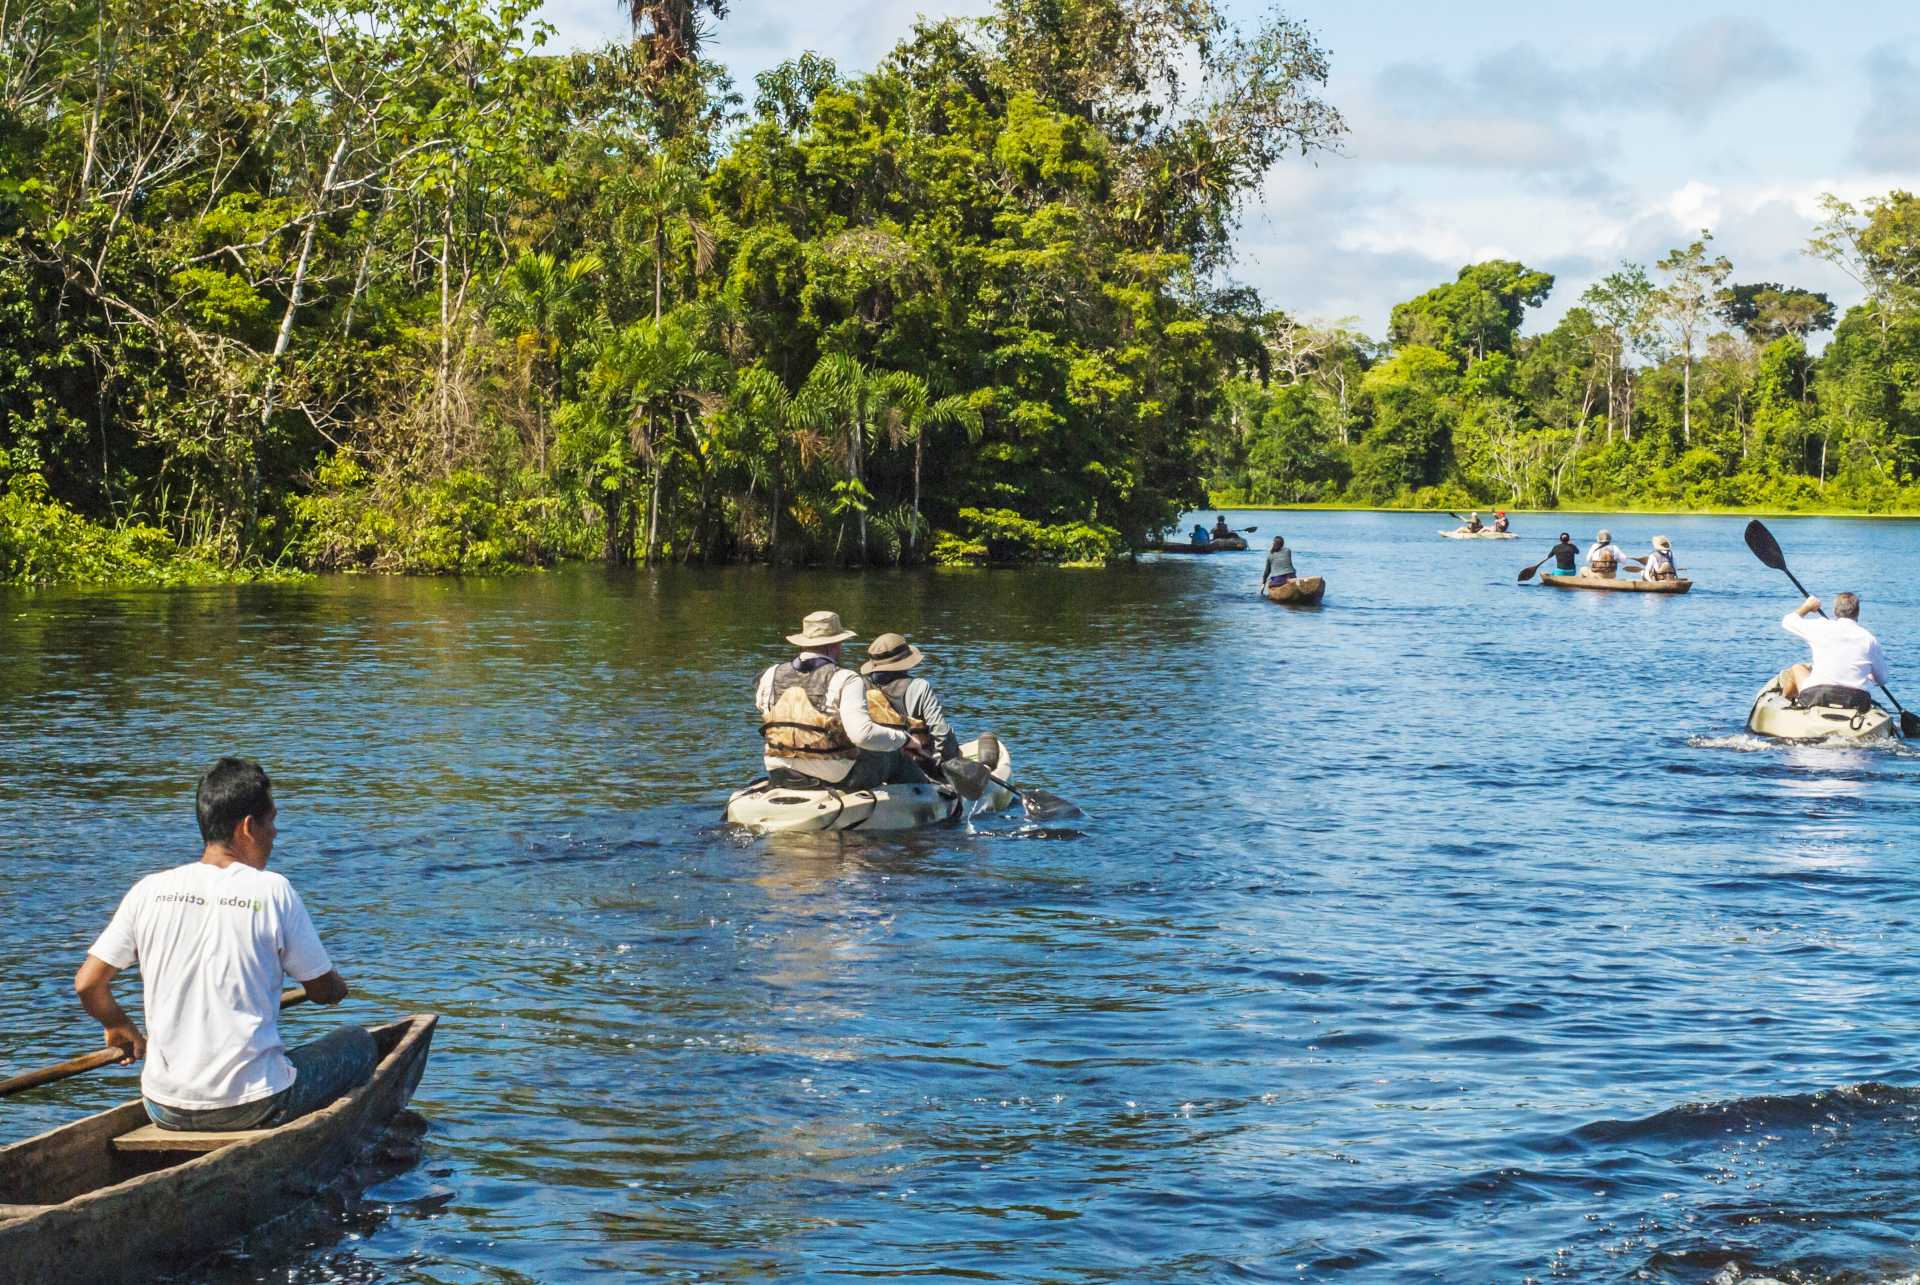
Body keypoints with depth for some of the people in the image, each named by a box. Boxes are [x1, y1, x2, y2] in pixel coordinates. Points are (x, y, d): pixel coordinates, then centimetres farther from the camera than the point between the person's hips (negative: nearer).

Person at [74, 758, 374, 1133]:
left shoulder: (149, 891, 0)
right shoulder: (273, 891, -8)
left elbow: (87, 984, 1)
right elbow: (324, 991, 2)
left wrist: (121, 1029, 22)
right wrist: (337, 986, 27)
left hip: (165, 1112, 5)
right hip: (251, 1108, -5)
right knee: (358, 1042, 18)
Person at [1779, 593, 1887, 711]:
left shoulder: (1822, 627, -5)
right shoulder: (1870, 640, 1)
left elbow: (1788, 621, 11)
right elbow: (1882, 679, 11)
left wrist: (1806, 607, 29)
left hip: (1815, 700, -2)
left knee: (1798, 669, 30)